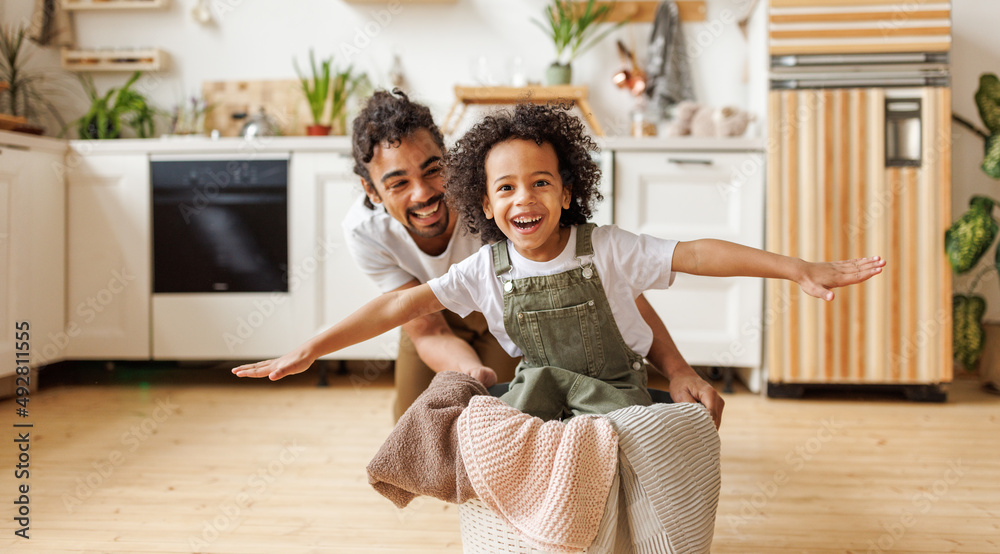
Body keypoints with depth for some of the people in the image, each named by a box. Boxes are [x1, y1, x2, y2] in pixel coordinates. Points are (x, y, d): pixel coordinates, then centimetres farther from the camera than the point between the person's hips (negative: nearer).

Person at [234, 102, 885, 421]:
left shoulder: (605, 248, -20)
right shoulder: (487, 269, -12)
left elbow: (695, 253, -25)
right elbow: (402, 304, -14)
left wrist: (801, 268, -31)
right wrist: (309, 350, -17)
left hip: (613, 379, -2)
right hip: (542, 375, 2)